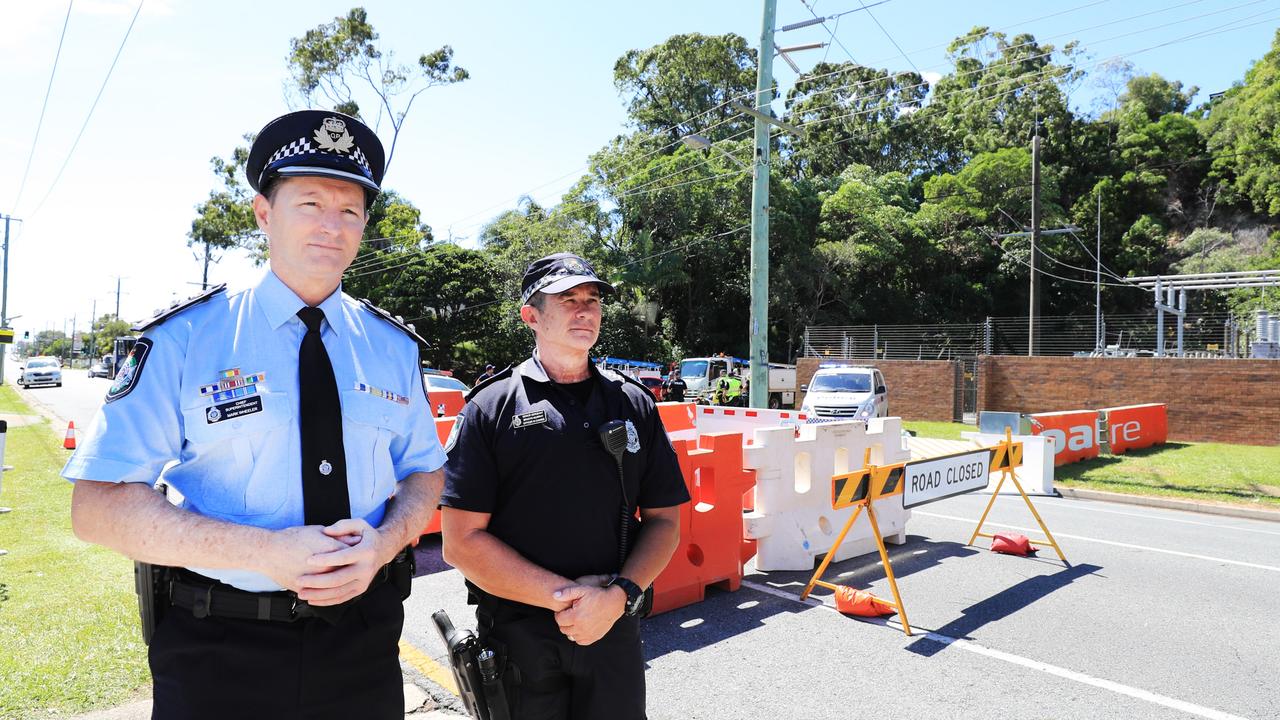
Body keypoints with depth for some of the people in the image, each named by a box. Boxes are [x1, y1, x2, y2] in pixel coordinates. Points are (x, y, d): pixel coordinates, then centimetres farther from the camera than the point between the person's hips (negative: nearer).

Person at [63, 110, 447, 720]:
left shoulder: (393, 346, 2)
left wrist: (383, 543, -15)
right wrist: (266, 552, -22)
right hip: (217, 652, -2)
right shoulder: (185, 338, -7)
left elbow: (425, 473, 7)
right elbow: (98, 504, -10)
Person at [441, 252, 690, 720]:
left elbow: (663, 520, 4)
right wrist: (566, 595, -15)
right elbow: (461, 541, -9)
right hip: (517, 639, -2)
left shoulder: (634, 404, 4)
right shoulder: (492, 407, -5)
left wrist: (618, 596, -12)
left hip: (615, 631, 3)